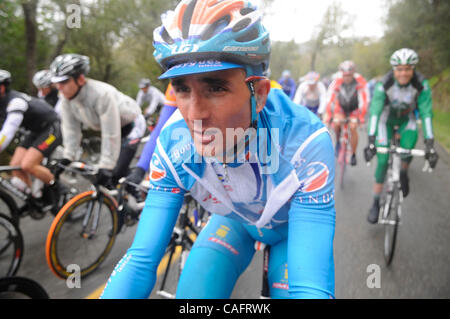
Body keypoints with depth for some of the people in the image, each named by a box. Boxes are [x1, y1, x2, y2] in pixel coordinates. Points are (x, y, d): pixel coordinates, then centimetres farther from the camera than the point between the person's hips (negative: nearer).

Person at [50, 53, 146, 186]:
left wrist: (105, 168, -35)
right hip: (107, 128, 7)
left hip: (130, 125, -7)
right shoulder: (66, 96, -16)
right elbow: (70, 129, -9)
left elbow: (111, 136, -37)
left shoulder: (102, 94, -39)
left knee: (117, 173, -17)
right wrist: (66, 159, -15)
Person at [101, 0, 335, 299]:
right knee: (193, 291, -19)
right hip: (234, 221, 1)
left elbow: (311, 286, -41)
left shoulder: (305, 142, -38)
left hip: (293, 226, 0)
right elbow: (140, 259, -25)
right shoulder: (173, 144, -28)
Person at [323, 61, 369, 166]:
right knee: (336, 124, -21)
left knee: (353, 128, -15)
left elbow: (364, 101, -30)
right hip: (341, 106, 1)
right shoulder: (337, 81, -26)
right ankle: (338, 141, 11)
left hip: (354, 108, -1)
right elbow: (330, 99, -29)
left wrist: (361, 118, -35)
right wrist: (326, 117, -35)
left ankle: (353, 155, 3)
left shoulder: (360, 81, -29)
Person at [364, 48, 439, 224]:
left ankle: (403, 173, 0)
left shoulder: (421, 84, -25)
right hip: (386, 119, 0)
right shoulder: (384, 84, -28)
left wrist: (430, 145, -36)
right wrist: (371, 141, -42)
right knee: (382, 160, -8)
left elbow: (426, 113, -28)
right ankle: (376, 203, 5)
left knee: (408, 144, -33)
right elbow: (375, 112, -33)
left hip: (407, 119, 1)